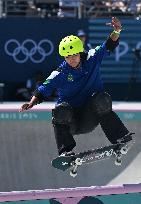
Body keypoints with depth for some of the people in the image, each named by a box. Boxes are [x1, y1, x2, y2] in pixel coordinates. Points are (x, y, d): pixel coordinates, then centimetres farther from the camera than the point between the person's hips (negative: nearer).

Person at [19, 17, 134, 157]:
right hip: (72, 121, -1)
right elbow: (43, 90, -9)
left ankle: (120, 137, -24)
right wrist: (31, 103, -27)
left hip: (91, 117, 1)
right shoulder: (60, 74, -7)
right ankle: (65, 151, -27)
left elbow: (109, 46, -8)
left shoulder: (92, 59, -2)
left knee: (101, 99, -27)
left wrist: (116, 32, -27)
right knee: (61, 109, -31)